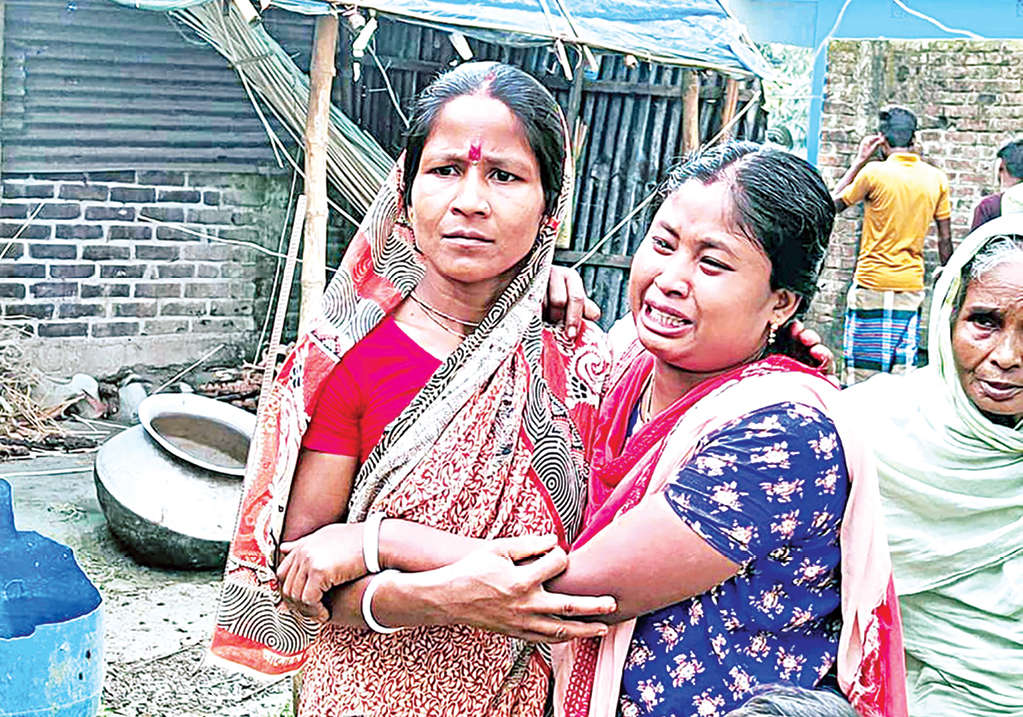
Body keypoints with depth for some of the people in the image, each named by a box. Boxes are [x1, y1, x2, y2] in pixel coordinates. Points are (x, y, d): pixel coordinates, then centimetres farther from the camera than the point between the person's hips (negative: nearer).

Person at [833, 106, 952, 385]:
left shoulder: (874, 172, -9)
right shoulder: (936, 178, 3)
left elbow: (833, 204, 5)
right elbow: (945, 240, 6)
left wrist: (859, 161, 8)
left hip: (871, 283, -4)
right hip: (912, 285, 4)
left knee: (861, 372, 1)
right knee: (903, 370, 6)